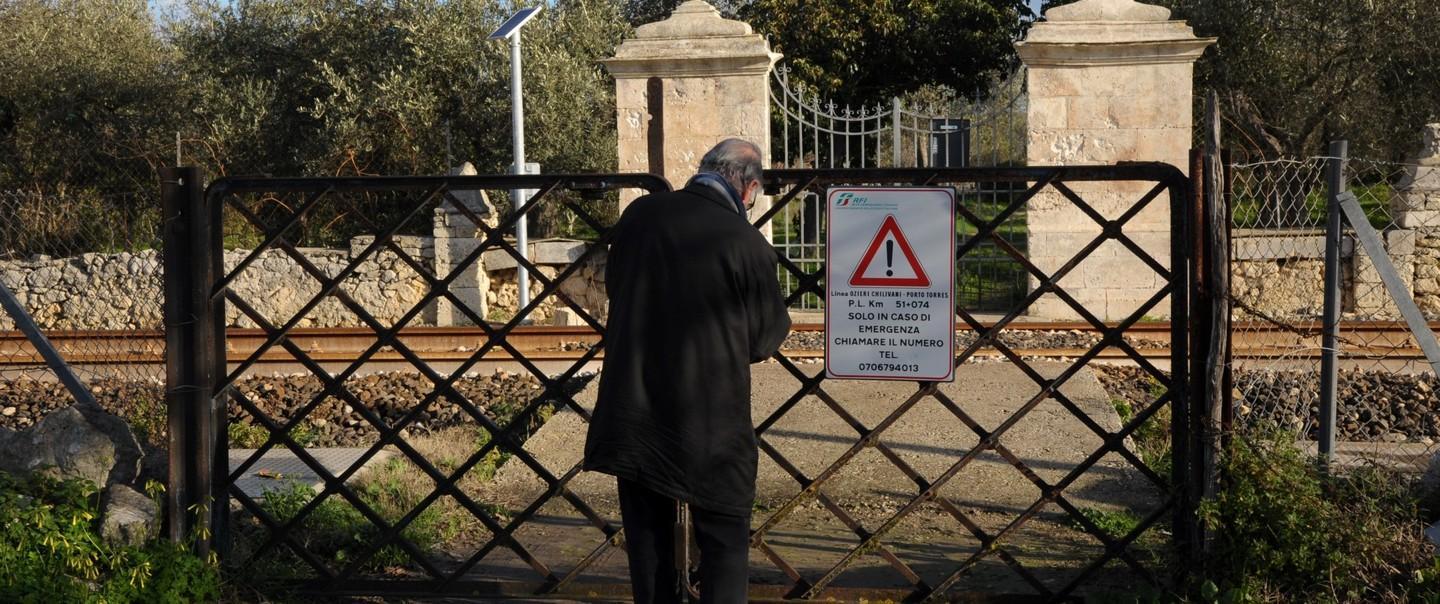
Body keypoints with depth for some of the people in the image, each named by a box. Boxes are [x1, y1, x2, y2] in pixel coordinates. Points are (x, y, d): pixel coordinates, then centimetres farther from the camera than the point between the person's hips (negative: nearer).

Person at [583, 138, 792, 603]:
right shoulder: (747, 243, -16)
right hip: (709, 425, -4)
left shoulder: (638, 214, -2)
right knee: (724, 545, 9)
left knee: (647, 539, 17)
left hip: (632, 416, 5)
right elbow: (765, 341, -6)